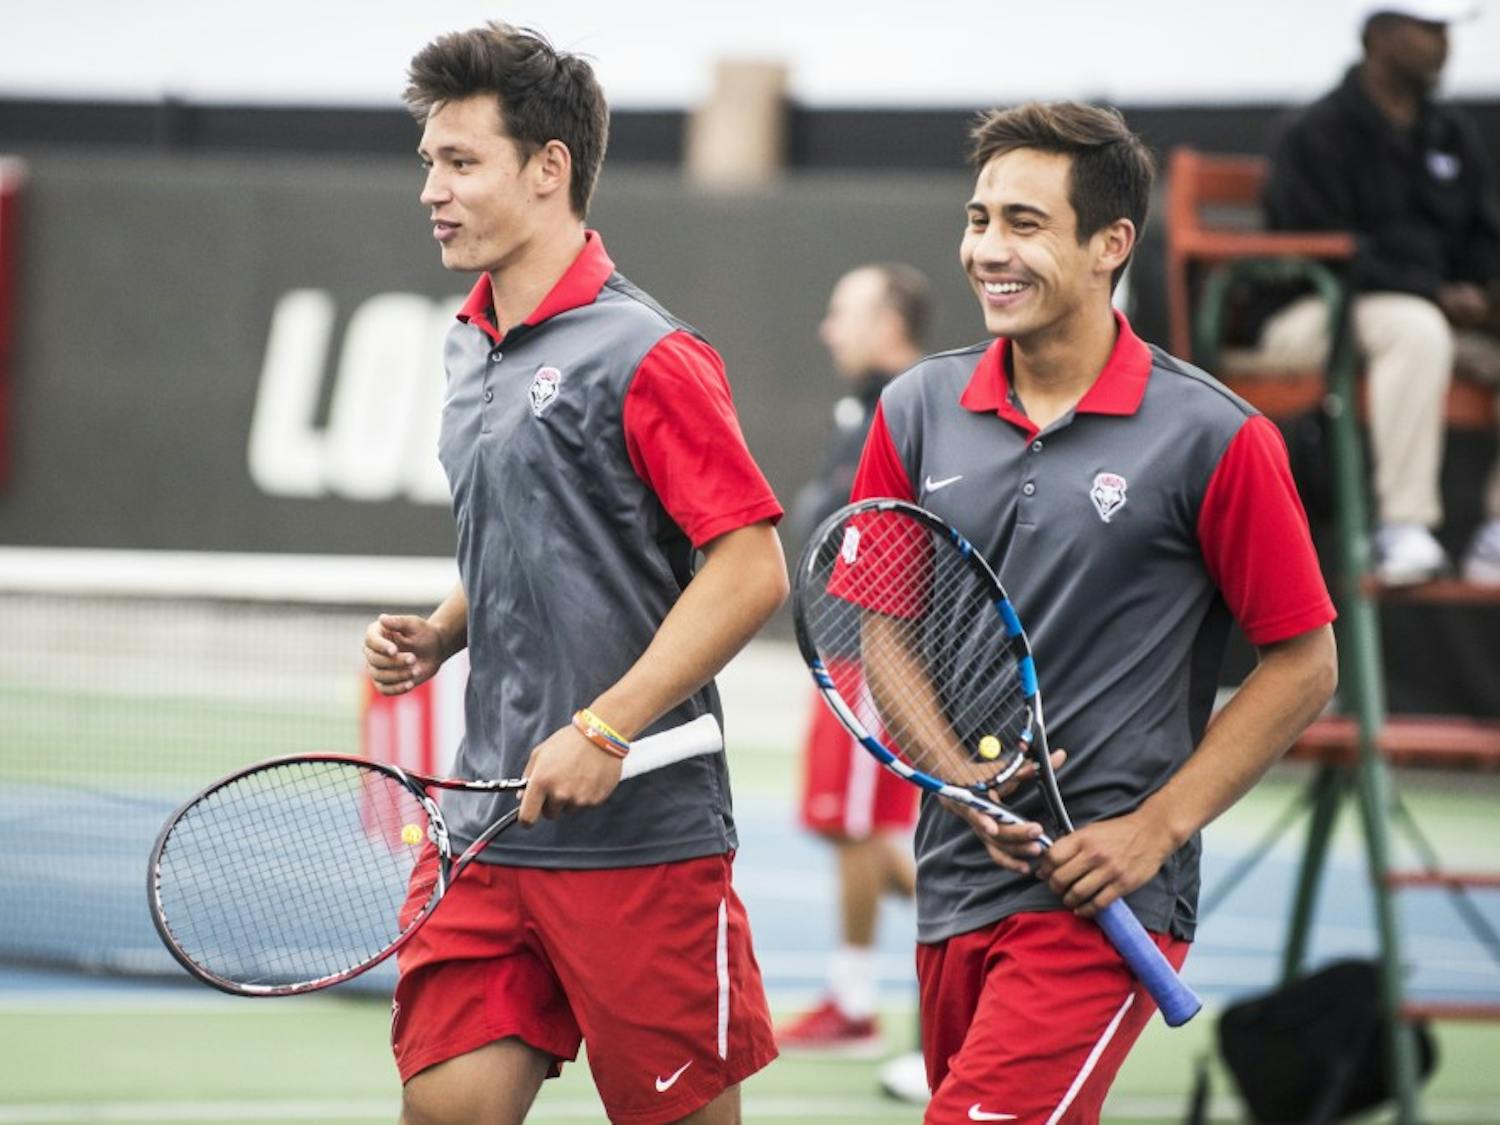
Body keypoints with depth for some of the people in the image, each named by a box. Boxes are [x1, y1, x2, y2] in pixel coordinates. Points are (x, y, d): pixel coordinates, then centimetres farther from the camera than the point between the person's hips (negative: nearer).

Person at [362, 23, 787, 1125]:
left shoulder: (644, 354, -12)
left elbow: (751, 569, -16)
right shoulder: (471, 349, 15)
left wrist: (604, 730, -20)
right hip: (494, 821, 7)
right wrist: (438, 635, 7)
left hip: (641, 831, -7)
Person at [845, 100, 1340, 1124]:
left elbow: (1304, 665, -2)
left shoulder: (1212, 437, -7)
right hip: (954, 879, 5)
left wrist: (1156, 828, -9)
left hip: (1101, 892, -5)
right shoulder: (917, 413, 5)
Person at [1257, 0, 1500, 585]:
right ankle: (1402, 528, -40)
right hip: (1308, 316, -7)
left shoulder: (1452, 135, 18)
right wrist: (1436, 296, -23)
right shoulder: (1317, 135, -6)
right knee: (1416, 327, -38)